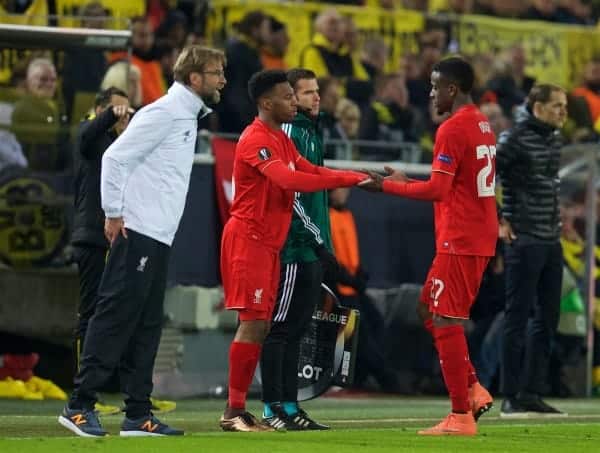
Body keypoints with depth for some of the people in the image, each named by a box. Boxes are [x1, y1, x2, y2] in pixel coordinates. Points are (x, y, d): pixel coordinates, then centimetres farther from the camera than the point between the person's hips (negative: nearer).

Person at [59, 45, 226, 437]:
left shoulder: (188, 117, 17)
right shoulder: (163, 113, -12)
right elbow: (115, 157, -16)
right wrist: (114, 214, -13)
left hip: (159, 239, 10)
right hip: (138, 233, -10)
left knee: (147, 326, 9)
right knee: (116, 318, -9)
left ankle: (138, 414, 11)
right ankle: (80, 405, -6)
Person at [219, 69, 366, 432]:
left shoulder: (281, 139, 16)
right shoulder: (256, 140, -16)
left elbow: (311, 171, 14)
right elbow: (289, 179, -28)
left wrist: (359, 178, -1)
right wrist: (348, 180, -26)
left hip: (267, 243, 10)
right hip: (249, 239, -10)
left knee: (261, 326, 8)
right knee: (253, 323, -12)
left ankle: (239, 408, 10)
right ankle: (234, 412, -10)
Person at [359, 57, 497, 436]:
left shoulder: (452, 129, -15)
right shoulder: (482, 124, 14)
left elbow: (437, 190, -20)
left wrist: (388, 186, -10)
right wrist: (406, 181, 16)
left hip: (459, 241, -9)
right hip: (480, 237, 9)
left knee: (445, 321, -4)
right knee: (431, 310, 17)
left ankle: (461, 416, -4)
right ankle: (473, 390, 12)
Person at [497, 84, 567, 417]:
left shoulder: (554, 139, 12)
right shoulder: (515, 139, -11)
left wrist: (556, 220, 16)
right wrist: (500, 222, -11)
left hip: (551, 241, 8)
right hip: (524, 240, -8)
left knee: (547, 319, 9)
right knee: (518, 318, -4)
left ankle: (531, 393, 15)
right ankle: (511, 398, 0)